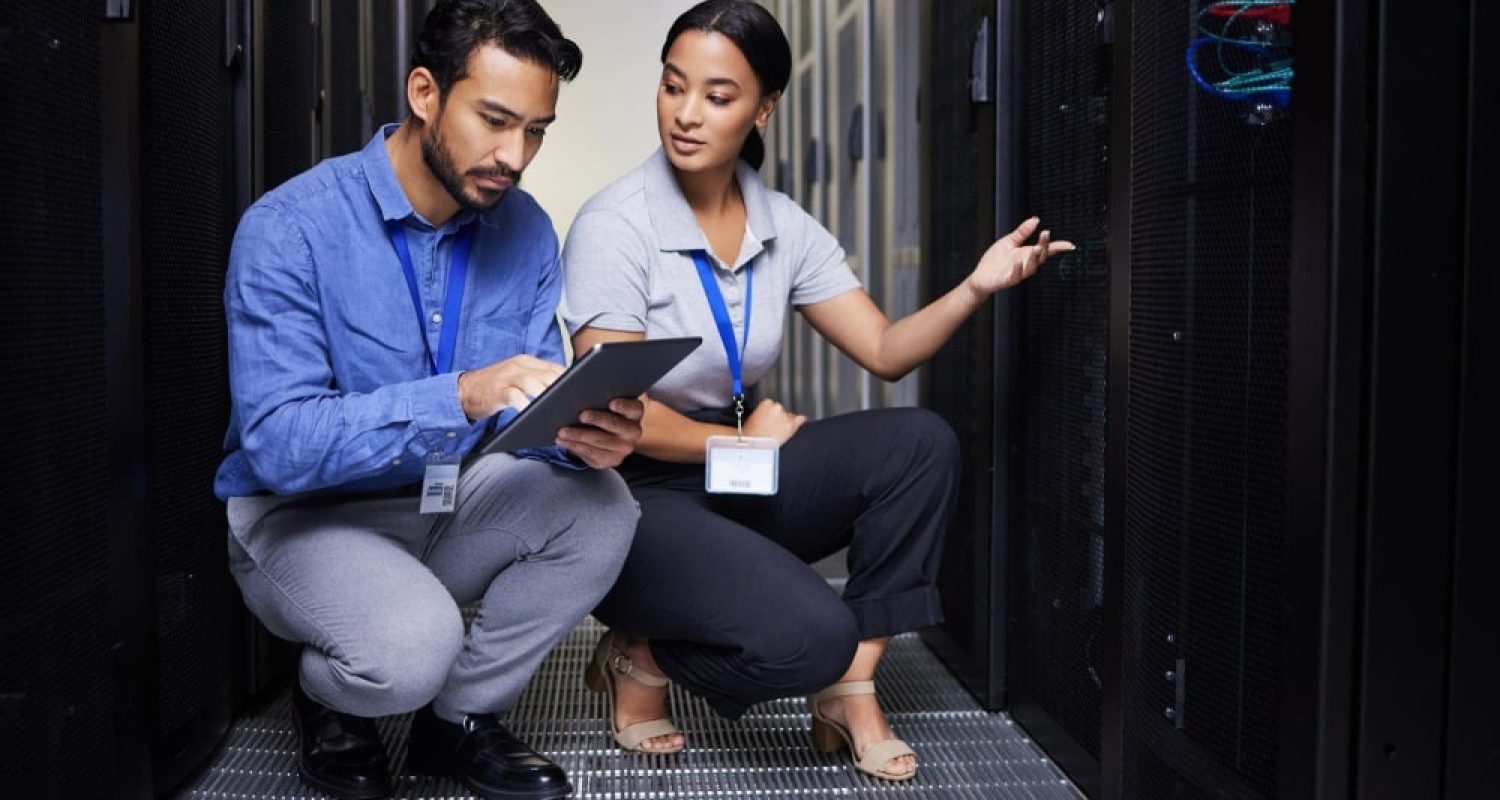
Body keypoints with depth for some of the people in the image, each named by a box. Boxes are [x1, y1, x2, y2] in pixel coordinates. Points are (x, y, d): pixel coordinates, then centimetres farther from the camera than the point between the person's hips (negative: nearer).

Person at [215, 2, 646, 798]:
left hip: (451, 502, 5)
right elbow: (278, 444, -28)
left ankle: (461, 719, 2)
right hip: (304, 515, -5)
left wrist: (579, 435, -29)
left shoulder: (524, 230, -5)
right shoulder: (291, 228, -21)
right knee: (412, 643, -34)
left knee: (597, 504, -21)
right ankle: (326, 702, 6)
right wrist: (461, 396, -41)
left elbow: (528, 403, -4)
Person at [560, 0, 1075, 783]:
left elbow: (885, 351, 1)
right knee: (811, 634, -29)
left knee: (919, 443, -15)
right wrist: (742, 440, -8)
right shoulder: (614, 224, -15)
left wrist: (976, 287, -17)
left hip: (731, 478, 7)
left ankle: (849, 691, -8)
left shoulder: (784, 226, 2)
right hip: (629, 497, -6)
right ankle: (642, 656, 1)